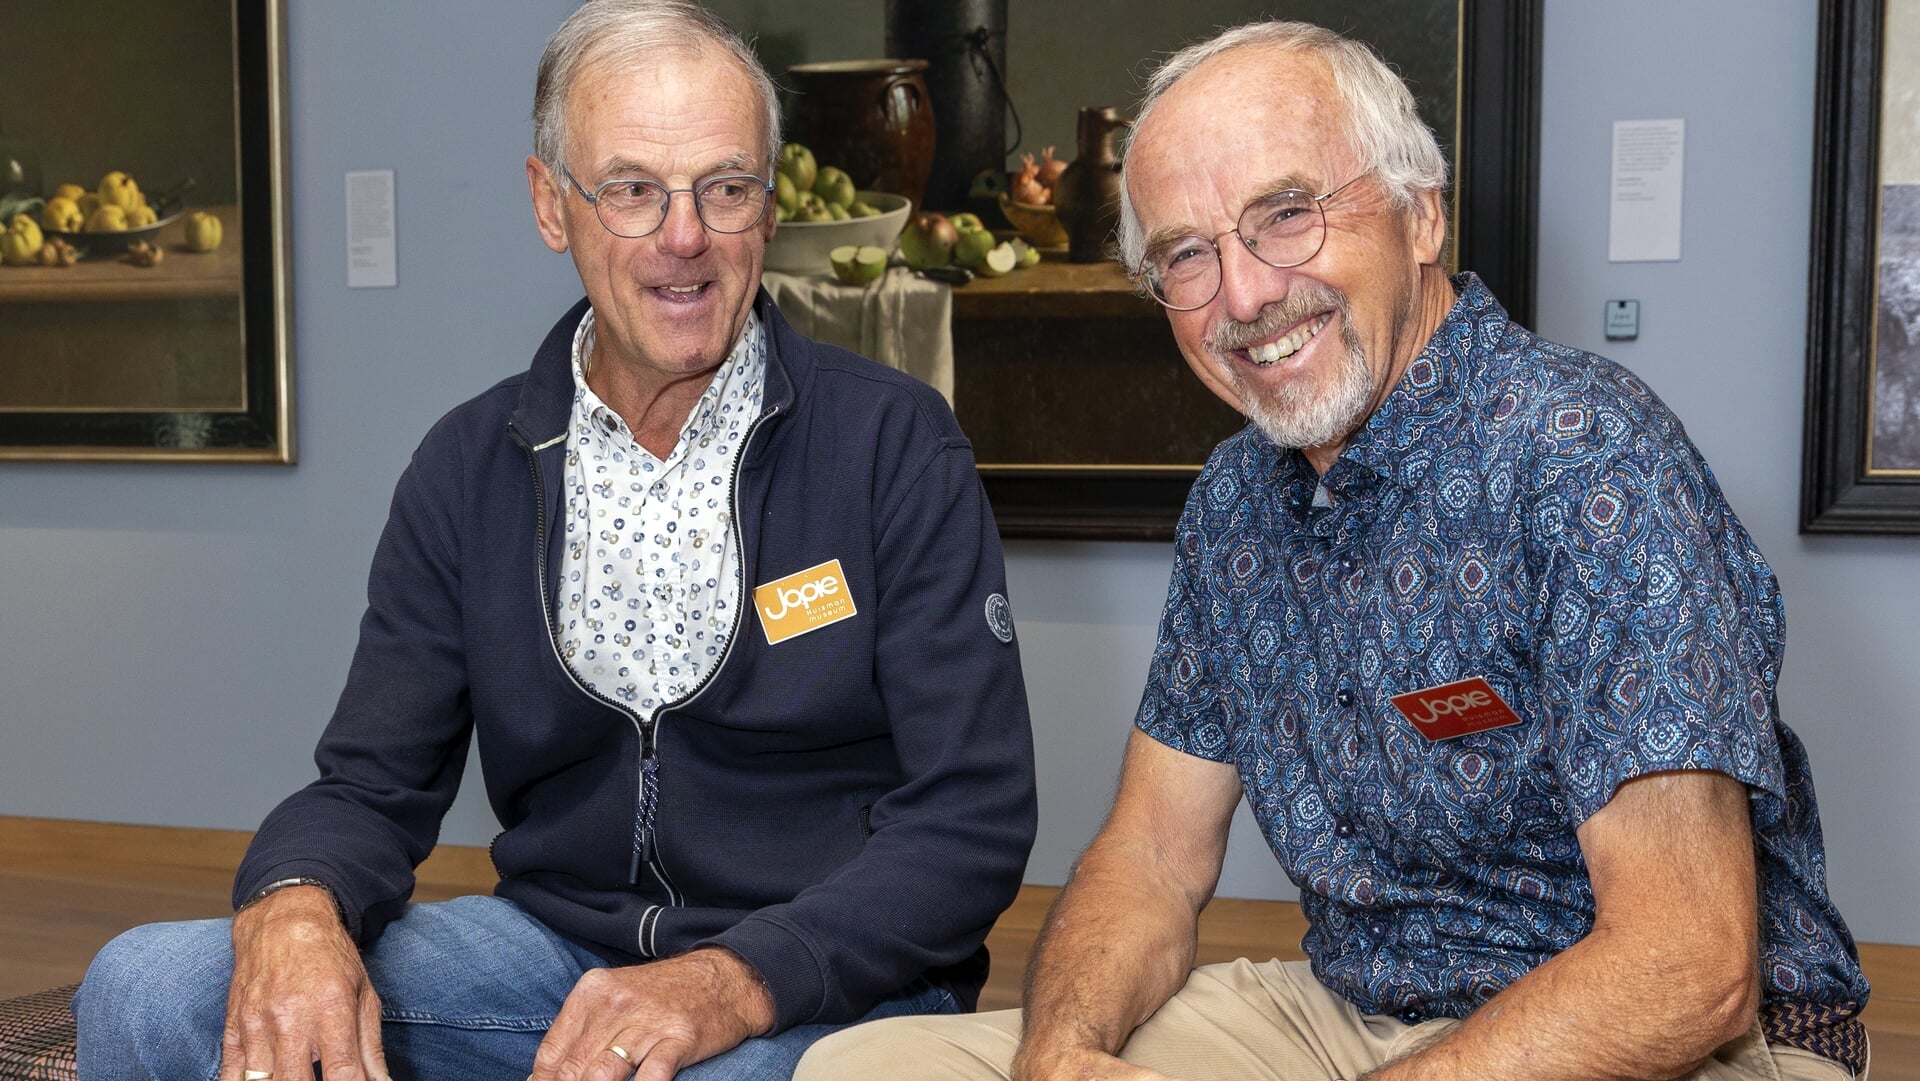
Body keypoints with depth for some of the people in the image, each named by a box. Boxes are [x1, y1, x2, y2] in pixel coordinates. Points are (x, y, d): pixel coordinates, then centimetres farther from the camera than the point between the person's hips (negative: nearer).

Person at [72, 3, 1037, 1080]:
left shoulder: (895, 445, -7)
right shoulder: (469, 467, 5)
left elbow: (975, 818, -11)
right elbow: (375, 785, 6)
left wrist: (732, 985, -26)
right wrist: (294, 906, -19)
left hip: (830, 980, -3)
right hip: (555, 941, 4)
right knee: (144, 987, -15)